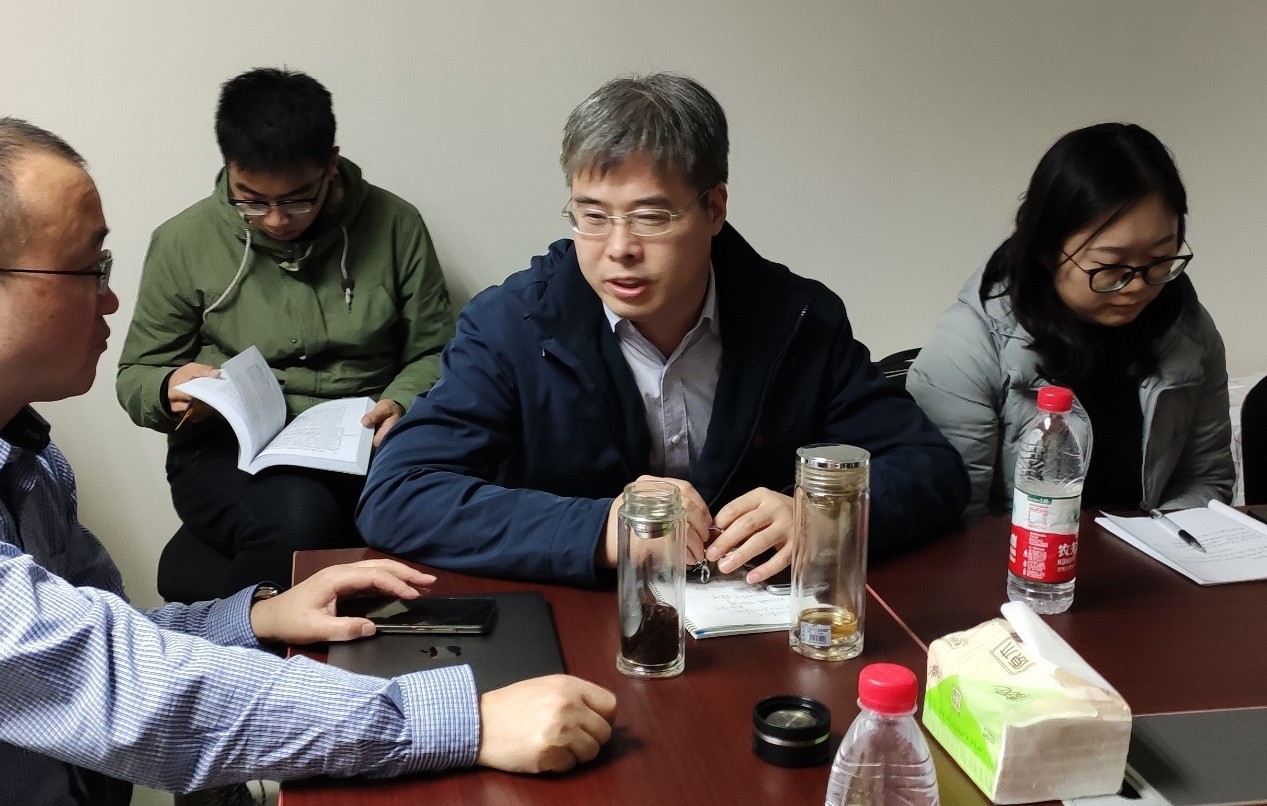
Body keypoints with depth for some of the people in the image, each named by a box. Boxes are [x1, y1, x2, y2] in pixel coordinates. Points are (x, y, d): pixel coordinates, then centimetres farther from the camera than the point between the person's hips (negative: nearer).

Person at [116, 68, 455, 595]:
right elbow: (136, 376, 12)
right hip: (228, 452, -1)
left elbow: (432, 352, 11)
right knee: (298, 519, -37)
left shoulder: (395, 225, 4)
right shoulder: (183, 242, 3)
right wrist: (169, 390, -12)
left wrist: (401, 403, -11)